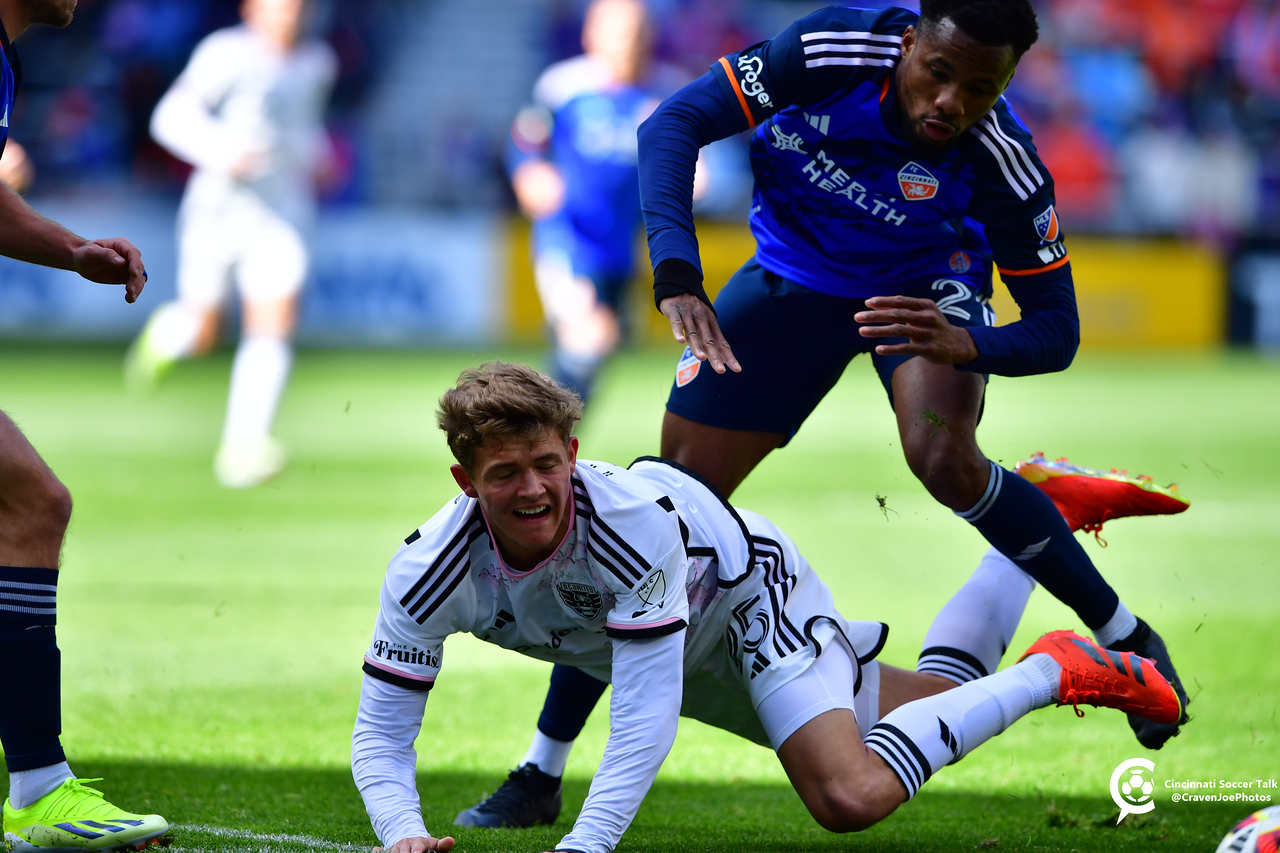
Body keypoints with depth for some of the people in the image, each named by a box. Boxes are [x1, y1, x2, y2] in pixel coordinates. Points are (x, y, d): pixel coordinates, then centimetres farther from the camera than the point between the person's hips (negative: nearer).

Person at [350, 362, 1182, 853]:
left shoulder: (635, 518, -43)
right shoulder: (429, 572, -31)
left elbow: (647, 713, -42)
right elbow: (383, 733, -26)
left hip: (751, 592, -5)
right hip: (697, 669, 5)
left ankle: (1053, 671, -5)